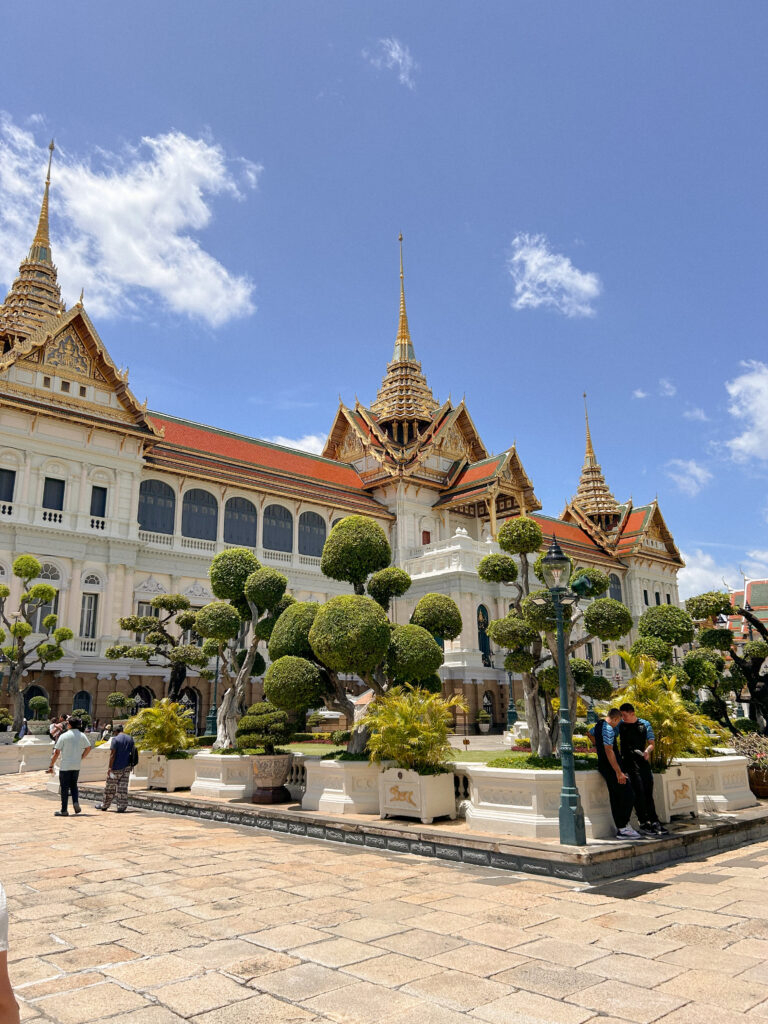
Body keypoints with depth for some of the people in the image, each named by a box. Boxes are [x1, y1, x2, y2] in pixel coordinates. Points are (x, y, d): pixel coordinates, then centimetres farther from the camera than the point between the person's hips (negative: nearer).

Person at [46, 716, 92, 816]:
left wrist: (51, 766, -3)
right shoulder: (82, 736, 2)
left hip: (65, 766, -4)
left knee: (64, 788, 5)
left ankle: (64, 811, 9)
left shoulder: (64, 736, -9)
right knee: (73, 785, 21)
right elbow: (88, 748, 5)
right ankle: (76, 802, 1)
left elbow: (56, 753, -9)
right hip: (76, 766, 4)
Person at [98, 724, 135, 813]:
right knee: (123, 787, 5)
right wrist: (130, 765, 20)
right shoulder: (130, 739, 9)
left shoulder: (115, 739, -11)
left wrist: (110, 767, -14)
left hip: (116, 767, -5)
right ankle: (121, 807, 2)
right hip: (127, 767, 5)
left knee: (110, 787, 8)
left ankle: (104, 805, 21)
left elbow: (112, 754, -16)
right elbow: (132, 752, 13)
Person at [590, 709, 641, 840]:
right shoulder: (608, 729, -19)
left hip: (603, 766, 10)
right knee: (628, 796, -8)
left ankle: (620, 829, 13)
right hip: (610, 768, -10)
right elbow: (609, 751, -25)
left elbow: (590, 733, 34)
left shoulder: (599, 725, 12)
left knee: (615, 798, 11)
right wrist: (619, 772, -24)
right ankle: (623, 828, -8)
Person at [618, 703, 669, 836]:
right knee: (639, 792, -12)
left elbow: (652, 743, 11)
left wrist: (647, 751, -10)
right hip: (628, 761, -2)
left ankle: (654, 823, 9)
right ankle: (644, 824, -9)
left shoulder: (645, 724, 8)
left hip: (643, 761, 2)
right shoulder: (620, 725, 5)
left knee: (648, 792, 3)